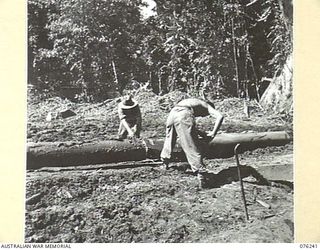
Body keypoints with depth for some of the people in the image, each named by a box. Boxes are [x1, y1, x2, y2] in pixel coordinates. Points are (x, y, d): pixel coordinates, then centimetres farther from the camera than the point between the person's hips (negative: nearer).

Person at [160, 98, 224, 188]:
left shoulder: (193, 102, 43)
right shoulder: (207, 106, 27)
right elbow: (220, 116, 8)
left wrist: (200, 133, 37)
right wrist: (213, 133, 13)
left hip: (172, 113, 6)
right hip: (184, 115, -6)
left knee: (169, 139, 28)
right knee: (192, 147, -5)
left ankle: (165, 163, 44)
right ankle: (200, 175, -9)